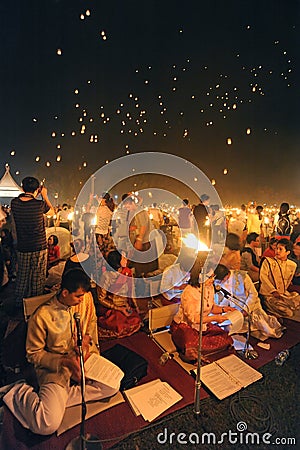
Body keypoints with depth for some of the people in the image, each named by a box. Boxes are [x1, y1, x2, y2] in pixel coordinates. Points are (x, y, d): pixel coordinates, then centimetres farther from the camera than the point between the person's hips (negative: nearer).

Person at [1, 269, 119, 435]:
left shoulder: (86, 298, -11)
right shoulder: (41, 316, -23)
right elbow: (33, 354, -10)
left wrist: (87, 337, -9)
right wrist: (64, 362, -20)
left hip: (84, 356, 5)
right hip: (54, 365, -5)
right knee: (47, 426, -20)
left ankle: (58, 398, -2)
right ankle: (20, 392, 7)